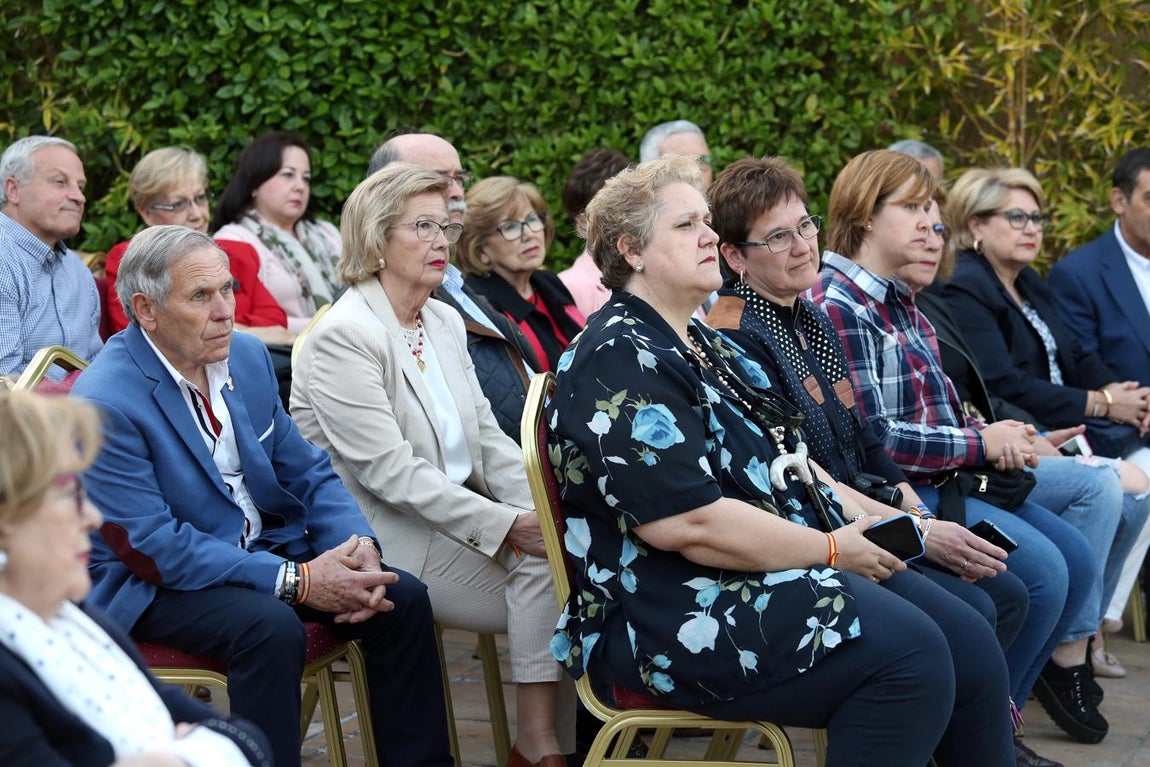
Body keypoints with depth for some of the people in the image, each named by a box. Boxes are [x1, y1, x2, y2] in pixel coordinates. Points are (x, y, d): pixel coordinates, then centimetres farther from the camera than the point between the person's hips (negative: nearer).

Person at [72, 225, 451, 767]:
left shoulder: (247, 357, 2)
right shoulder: (106, 403, -21)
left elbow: (306, 471, 10)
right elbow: (152, 547, -23)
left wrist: (357, 545, -12)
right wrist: (298, 580, -26)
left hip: (262, 548, 7)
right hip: (152, 582, -7)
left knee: (403, 598, -9)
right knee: (270, 627, -34)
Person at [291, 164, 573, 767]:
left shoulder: (445, 323, 14)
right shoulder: (344, 338, -14)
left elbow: (487, 438, 13)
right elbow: (390, 471, -20)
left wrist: (542, 505, -6)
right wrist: (505, 526, -24)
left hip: (454, 510, 8)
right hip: (385, 537, -8)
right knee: (542, 561, -24)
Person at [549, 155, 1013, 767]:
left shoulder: (702, 344, 18)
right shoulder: (618, 360, -14)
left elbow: (782, 459, 26)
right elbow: (688, 522, -22)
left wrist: (871, 515, 8)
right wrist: (831, 549, -14)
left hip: (783, 573, 10)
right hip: (680, 617, -10)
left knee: (970, 646, -7)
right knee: (908, 655, -26)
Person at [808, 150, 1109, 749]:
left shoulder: (895, 299, 14)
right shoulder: (837, 307, -16)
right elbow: (872, 439, -21)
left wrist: (993, 435, 2)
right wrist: (982, 444, -14)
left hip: (945, 474, 10)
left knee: (1078, 563, 2)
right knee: (1043, 569, -19)